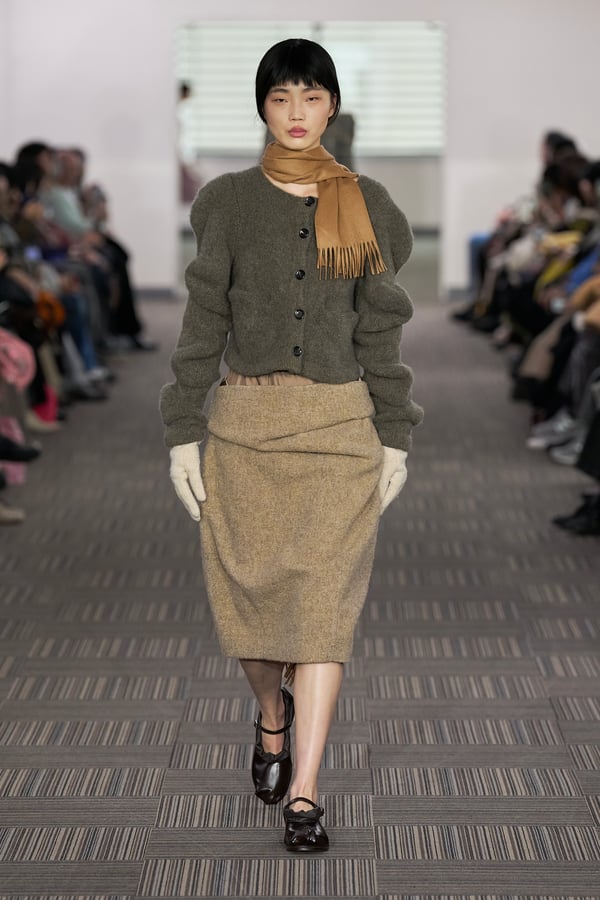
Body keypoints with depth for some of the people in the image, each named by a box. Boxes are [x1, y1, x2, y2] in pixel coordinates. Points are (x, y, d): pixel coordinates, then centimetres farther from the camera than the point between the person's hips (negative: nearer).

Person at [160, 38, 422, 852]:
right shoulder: (232, 202, 4)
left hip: (340, 424, 0)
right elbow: (204, 320, 3)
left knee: (323, 602, -6)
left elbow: (380, 329, 7)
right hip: (245, 421, 1)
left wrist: (395, 437, 3)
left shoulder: (366, 204, 6)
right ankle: (273, 716, 38)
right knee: (247, 591, 6)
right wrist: (183, 432, -1)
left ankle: (303, 794, -3)